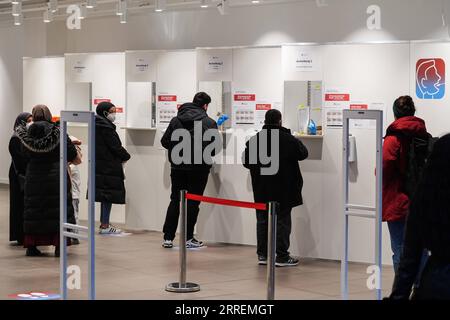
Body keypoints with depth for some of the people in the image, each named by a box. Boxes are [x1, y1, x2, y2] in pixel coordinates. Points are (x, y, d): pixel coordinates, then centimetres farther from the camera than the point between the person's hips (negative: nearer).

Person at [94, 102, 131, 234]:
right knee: (108, 195, -4)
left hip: (100, 166, 9)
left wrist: (122, 157, 9)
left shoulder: (98, 125, 13)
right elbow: (115, 146, -17)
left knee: (106, 197, 14)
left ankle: (104, 224, 20)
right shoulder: (106, 127, -17)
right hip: (109, 167, -9)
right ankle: (105, 226, -1)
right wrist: (126, 156, 0)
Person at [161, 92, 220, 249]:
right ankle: (188, 237, 8)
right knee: (193, 203, 6)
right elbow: (215, 148, -11)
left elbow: (165, 141, 4)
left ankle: (168, 237, 8)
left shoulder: (176, 120, 3)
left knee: (175, 201, 11)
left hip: (178, 167, 3)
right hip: (198, 169, -3)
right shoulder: (209, 123, -9)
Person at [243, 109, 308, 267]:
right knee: (282, 221, 1)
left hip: (261, 190, 4)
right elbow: (303, 154, 0)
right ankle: (282, 256, 1)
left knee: (262, 221, 12)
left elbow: (246, 162, 7)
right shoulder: (288, 140, -12)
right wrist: (296, 142, 18)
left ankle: (262, 254, 13)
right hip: (283, 189, -4)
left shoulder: (254, 140, 0)